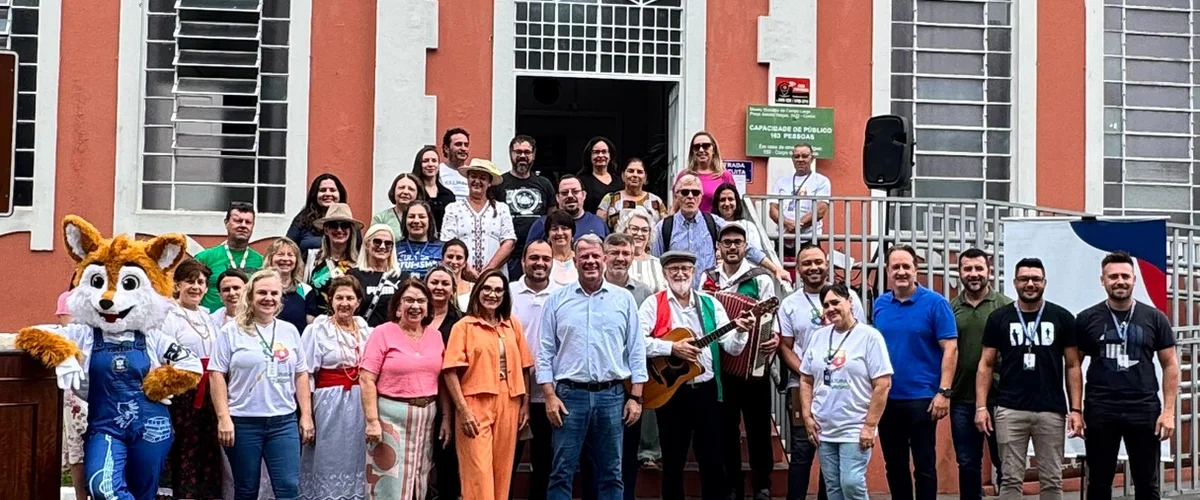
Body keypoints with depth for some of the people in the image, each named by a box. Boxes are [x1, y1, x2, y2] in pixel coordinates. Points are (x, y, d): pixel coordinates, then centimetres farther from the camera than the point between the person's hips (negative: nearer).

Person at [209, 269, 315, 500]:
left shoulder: (289, 331, 10)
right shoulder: (231, 332, -1)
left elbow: (301, 375, 12)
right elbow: (217, 376, -4)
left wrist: (306, 415, 6)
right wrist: (223, 418, -11)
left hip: (284, 421, 3)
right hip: (243, 422, -3)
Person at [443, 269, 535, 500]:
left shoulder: (513, 326, 12)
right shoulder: (464, 326, -2)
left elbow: (522, 367, 14)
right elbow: (450, 371, -7)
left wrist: (525, 403, 6)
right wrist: (463, 410, -14)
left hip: (508, 404, 4)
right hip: (476, 404, -4)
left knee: (502, 471, 8)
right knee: (478, 472, -5)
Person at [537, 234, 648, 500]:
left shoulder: (623, 299, 6)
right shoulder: (557, 300, 5)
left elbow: (636, 350, 6)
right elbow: (546, 351, 4)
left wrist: (636, 396, 0)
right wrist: (550, 396, -5)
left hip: (612, 395, 1)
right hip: (570, 394, -1)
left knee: (611, 474, 7)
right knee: (562, 472, 1)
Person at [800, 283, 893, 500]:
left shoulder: (869, 337, -6)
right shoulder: (817, 337, 10)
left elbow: (882, 385, -10)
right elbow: (806, 380, 15)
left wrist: (870, 425, -14)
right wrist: (807, 416, 5)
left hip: (855, 430, -5)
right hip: (824, 430, 5)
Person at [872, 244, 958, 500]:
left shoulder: (935, 303, -7)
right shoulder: (880, 305, 8)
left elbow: (950, 348, -9)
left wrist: (944, 392, -16)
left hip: (922, 399, -5)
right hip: (887, 399, 5)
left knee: (924, 466, 1)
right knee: (894, 466, 12)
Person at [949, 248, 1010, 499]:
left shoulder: (1006, 306, -2)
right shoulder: (950, 308, 6)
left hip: (999, 399, -2)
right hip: (962, 400, 2)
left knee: (1005, 464, 7)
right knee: (967, 465, 11)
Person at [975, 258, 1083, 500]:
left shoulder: (1062, 318, 3)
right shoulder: (999, 318, 4)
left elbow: (1073, 366, 5)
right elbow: (986, 365, 5)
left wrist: (1076, 409, -3)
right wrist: (981, 406, -4)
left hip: (1051, 411, 0)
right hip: (1010, 411, 0)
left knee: (1051, 480, 6)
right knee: (1011, 479, 3)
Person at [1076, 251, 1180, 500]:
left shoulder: (1154, 318, 3)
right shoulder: (1087, 319, 2)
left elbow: (1170, 365, 5)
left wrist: (1169, 410, -3)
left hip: (1145, 411, 0)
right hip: (1099, 412, 0)